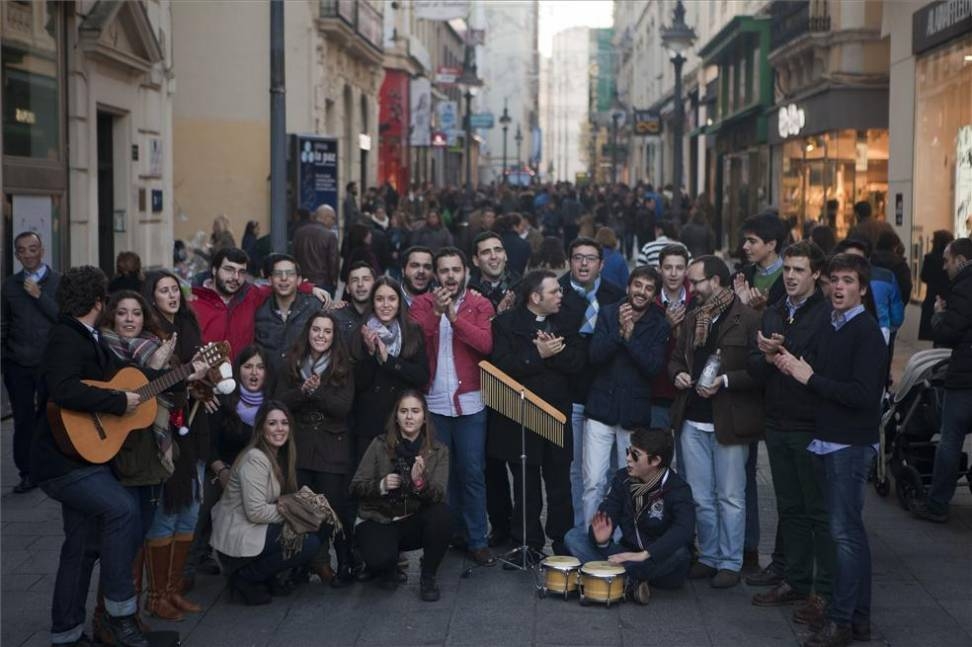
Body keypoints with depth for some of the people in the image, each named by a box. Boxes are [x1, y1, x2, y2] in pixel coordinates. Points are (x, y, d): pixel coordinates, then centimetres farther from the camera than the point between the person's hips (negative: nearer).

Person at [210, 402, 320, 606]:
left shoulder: (279, 456, 11)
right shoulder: (255, 459, -19)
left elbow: (279, 500, 12)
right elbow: (256, 512, -23)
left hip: (253, 530, 9)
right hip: (237, 540, -9)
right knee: (310, 543, -14)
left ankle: (265, 578, 10)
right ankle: (245, 578, -4)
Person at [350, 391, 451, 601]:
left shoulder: (438, 451, -1)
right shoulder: (380, 445, -4)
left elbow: (439, 495, -14)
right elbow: (356, 487, -2)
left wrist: (420, 481, -35)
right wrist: (381, 486, -23)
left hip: (414, 522, 2)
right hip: (377, 520, -1)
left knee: (441, 513, -31)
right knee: (380, 558, -32)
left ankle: (428, 577, -9)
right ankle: (389, 568, 10)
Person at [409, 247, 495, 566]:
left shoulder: (480, 304, 2)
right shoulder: (422, 304, 6)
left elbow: (485, 343, -13)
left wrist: (454, 316, -19)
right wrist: (436, 312, -19)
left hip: (470, 403, -1)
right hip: (433, 403, 2)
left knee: (473, 473, -1)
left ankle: (477, 540, 4)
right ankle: (451, 531, 21)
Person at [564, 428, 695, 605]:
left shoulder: (678, 489, -16)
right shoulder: (623, 477, -1)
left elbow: (684, 530, -33)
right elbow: (607, 512, -7)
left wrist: (645, 554, -44)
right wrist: (601, 538, -31)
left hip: (660, 563, -5)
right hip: (628, 555, 5)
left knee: (679, 553, -38)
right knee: (574, 537, -11)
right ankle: (628, 582, -27)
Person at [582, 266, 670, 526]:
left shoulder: (660, 325, 1)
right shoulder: (608, 314, 3)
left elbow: (654, 367, -10)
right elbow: (595, 356, -7)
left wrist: (630, 335, -16)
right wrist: (619, 330, -19)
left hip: (635, 413, 0)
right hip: (601, 408, 0)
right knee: (593, 482, -3)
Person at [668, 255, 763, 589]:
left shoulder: (748, 318, -10)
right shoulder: (692, 318, 12)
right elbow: (676, 358, 22)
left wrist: (725, 381, -21)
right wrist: (678, 374, 1)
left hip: (729, 421, -6)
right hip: (693, 420, 6)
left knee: (730, 497, 4)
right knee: (701, 498, 12)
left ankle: (730, 562, 14)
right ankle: (709, 557, 24)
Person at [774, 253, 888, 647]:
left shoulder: (867, 334, -12)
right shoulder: (827, 329, 13)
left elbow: (863, 395, -21)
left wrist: (811, 377, -16)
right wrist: (792, 367, -2)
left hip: (851, 445, -8)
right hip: (828, 441, 8)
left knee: (845, 532, -7)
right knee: (851, 530, 13)